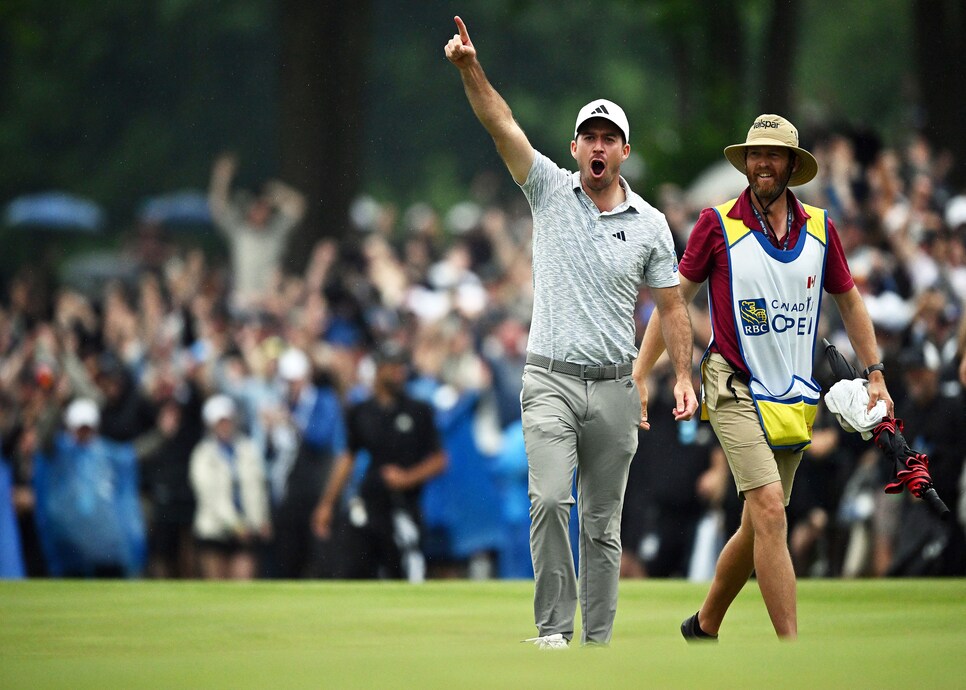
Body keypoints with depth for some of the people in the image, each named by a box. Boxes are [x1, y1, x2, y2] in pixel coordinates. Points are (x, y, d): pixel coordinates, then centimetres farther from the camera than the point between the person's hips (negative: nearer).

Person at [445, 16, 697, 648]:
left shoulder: (650, 224, 6)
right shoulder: (551, 191, 3)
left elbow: (672, 306, 8)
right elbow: (502, 125, -9)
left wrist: (684, 377, -3)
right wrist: (470, 68, -24)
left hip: (615, 386, 2)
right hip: (551, 381, -2)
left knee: (603, 524, 6)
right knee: (550, 500, -19)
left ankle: (598, 640, 11)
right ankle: (553, 628, -14)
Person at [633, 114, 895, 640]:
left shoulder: (820, 229, 7)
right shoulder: (718, 224, -4)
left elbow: (849, 302, 20)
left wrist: (874, 374, 15)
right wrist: (639, 375, 1)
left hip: (795, 398, 5)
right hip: (736, 392, -5)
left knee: (757, 528, 10)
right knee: (770, 512, -19)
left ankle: (704, 627, 30)